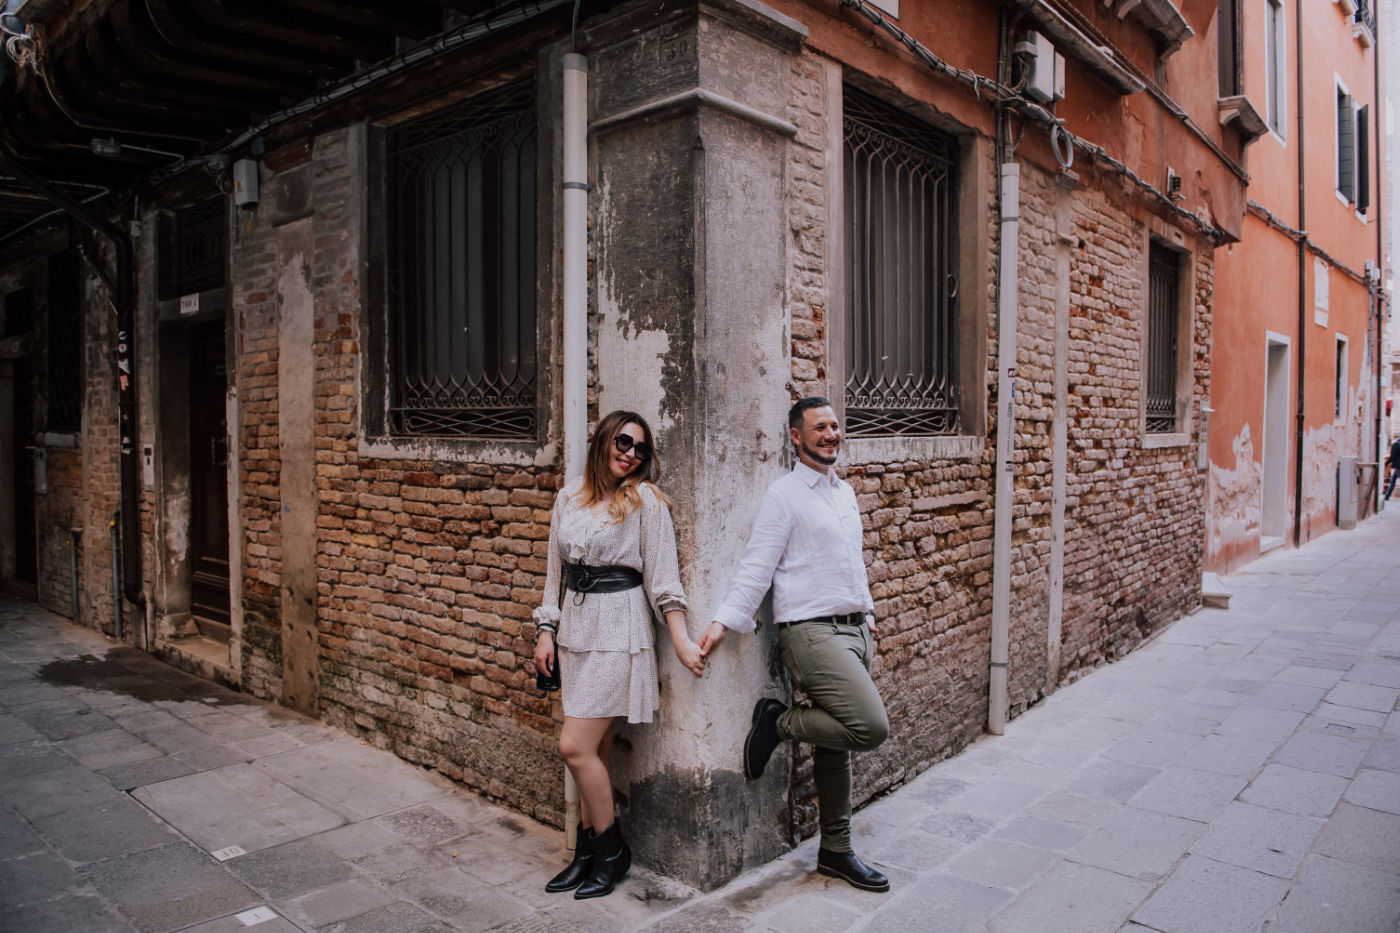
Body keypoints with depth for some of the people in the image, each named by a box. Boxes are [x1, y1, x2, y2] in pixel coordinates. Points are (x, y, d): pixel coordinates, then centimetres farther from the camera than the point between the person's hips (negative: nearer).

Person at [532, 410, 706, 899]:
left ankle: (612, 851, 12)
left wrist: (681, 640, -10)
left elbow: (661, 576, -7)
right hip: (575, 627, 5)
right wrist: (546, 630, 11)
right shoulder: (569, 496, 10)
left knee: (575, 747, -7)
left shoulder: (644, 499, -5)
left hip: (617, 629, -5)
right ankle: (589, 853, 26)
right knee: (594, 748, 12)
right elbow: (555, 569, 15)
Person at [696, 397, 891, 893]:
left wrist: (868, 612, 27)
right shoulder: (783, 495, -7)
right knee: (871, 726, -20)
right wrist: (723, 621, -21)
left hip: (854, 629, 7)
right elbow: (756, 567, -12)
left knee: (837, 743, 13)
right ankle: (778, 722, 1)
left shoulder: (846, 492, 17)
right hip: (811, 632, -7)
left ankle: (835, 851, 25)